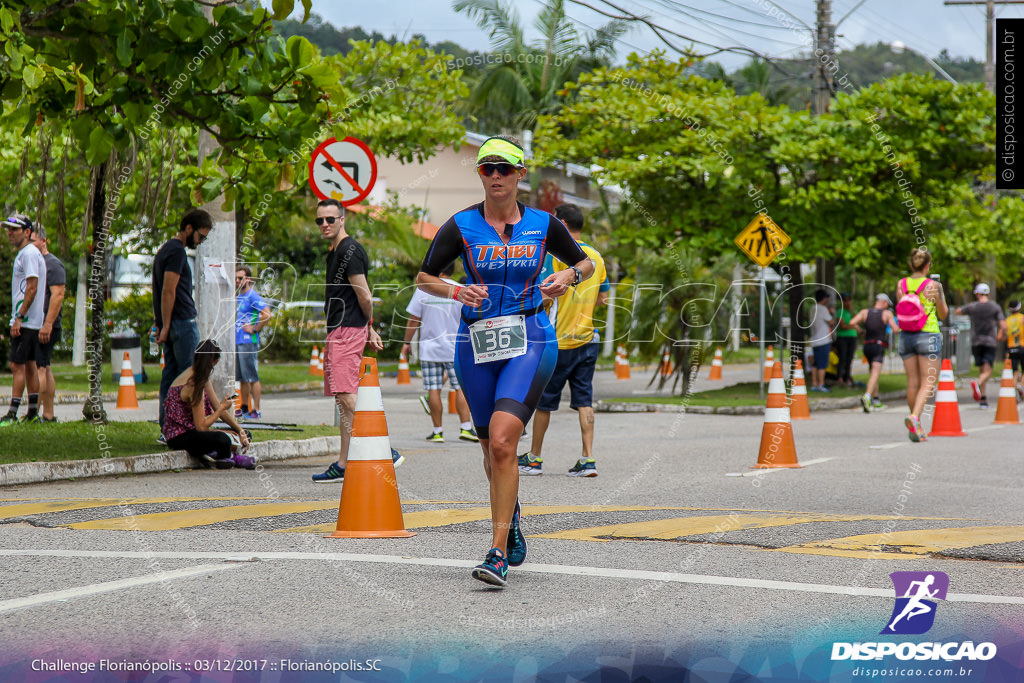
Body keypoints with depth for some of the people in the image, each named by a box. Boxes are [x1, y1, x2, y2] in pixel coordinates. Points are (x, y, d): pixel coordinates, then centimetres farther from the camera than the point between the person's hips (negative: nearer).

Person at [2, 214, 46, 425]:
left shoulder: (29, 253, -12)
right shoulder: (23, 253, 19)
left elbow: (32, 288, -20)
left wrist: (19, 317, -21)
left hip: (26, 321, -10)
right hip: (32, 321, 10)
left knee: (17, 366, -11)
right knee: (29, 365, 10)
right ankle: (33, 414, 12)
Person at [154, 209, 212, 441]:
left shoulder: (165, 249, 20)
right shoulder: (177, 251, -12)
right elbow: (168, 291, -17)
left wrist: (161, 325, 19)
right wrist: (165, 326, -17)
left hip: (170, 324, 10)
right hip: (182, 322, -10)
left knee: (170, 376, 8)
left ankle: (166, 429, 7)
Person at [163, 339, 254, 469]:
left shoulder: (201, 378, 8)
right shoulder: (193, 384, -23)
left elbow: (218, 407, 13)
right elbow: (201, 426, -23)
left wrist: (240, 430, 5)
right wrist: (223, 407, -11)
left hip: (190, 430, 10)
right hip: (179, 437, -10)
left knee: (245, 434, 8)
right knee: (222, 439, -36)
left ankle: (211, 454, -9)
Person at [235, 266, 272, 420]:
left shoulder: (253, 296, -10)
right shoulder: (239, 297, 17)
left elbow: (267, 314, -22)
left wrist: (254, 329, -16)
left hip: (248, 342, -9)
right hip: (237, 342, 9)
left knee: (252, 377, -8)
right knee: (242, 378, 12)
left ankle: (256, 410, -8)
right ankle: (244, 408, 18)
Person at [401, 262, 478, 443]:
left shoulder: (423, 289, -2)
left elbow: (413, 319, 0)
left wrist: (407, 342, 10)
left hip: (429, 348, 0)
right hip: (455, 349, 0)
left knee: (433, 390, 2)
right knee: (461, 388, 4)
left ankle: (438, 431, 3)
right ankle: (465, 427, -2)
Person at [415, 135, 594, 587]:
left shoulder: (543, 224, 3)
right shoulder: (461, 225, 1)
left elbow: (586, 264, 17)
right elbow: (424, 278, 7)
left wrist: (567, 277, -5)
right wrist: (455, 291, -12)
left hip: (530, 342, -2)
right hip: (476, 346, 2)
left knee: (502, 441, -20)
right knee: (492, 449, 11)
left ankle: (498, 555, -19)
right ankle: (510, 521, 42)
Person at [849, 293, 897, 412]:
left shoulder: (865, 312, 6)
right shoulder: (887, 313, -2)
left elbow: (852, 323, -8)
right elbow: (895, 329, -8)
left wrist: (860, 330, 10)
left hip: (867, 345, 5)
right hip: (879, 346, -5)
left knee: (874, 373, 21)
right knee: (875, 374, -14)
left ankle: (875, 399, 25)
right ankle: (867, 396, -36)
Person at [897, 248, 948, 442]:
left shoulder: (901, 284, 2)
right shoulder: (933, 285, -9)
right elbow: (943, 314, 1)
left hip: (906, 336, 4)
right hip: (928, 335, -4)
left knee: (913, 382, 10)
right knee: (928, 382, -1)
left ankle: (916, 428, 15)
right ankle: (914, 416, -24)